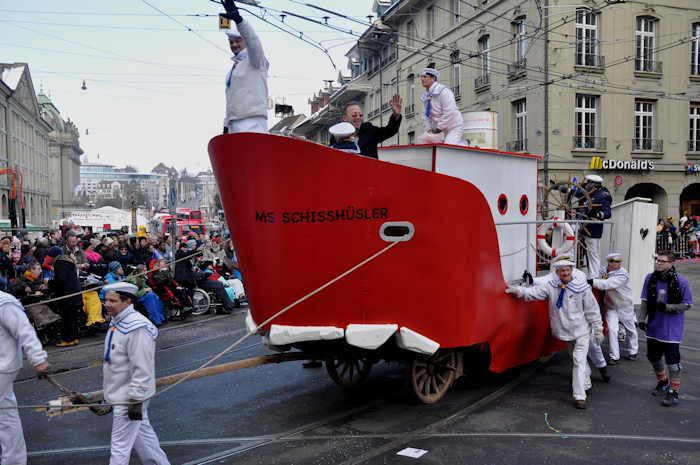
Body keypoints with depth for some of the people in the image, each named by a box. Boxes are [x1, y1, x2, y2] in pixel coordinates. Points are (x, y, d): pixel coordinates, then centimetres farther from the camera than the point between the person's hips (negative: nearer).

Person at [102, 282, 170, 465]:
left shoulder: (137, 328, -25)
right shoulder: (117, 322, 7)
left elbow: (142, 369, -26)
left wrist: (136, 400, -23)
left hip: (130, 396, -10)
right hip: (120, 393, 10)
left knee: (120, 445, -2)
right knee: (143, 434, 22)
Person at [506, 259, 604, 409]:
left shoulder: (581, 287, -13)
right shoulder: (552, 286, -4)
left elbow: (592, 310, -8)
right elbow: (535, 292, -9)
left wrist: (598, 330, -5)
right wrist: (516, 290, -22)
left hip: (581, 331, -4)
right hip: (566, 331, 4)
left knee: (579, 361, -11)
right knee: (576, 358, 22)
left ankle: (579, 396, -9)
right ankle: (585, 383, 43)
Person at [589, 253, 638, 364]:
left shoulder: (622, 274, -27)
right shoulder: (603, 270, -10)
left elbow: (608, 284, -40)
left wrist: (592, 282, -49)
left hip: (625, 306, -2)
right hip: (611, 307, 2)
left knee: (630, 329, 16)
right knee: (612, 330, -9)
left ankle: (633, 352, 40)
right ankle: (614, 356, 2)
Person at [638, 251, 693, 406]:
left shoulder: (681, 282, -13)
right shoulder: (650, 278, -2)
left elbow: (687, 305, -9)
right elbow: (645, 301, 5)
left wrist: (667, 307, -22)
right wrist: (642, 318, -4)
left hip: (671, 329, -5)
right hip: (653, 327, 5)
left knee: (672, 360, -2)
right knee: (653, 356, 19)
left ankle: (673, 392, 13)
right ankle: (662, 382, 44)